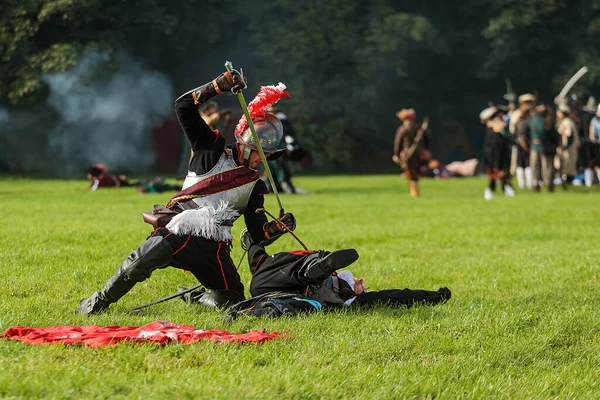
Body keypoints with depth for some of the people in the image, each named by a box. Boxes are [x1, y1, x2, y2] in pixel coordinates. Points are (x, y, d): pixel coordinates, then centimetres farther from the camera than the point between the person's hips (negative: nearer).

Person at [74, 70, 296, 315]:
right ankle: (99, 302, -5)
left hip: (211, 248, 4)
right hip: (177, 231, -4)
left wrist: (278, 228, -10)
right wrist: (218, 86, -13)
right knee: (139, 264, -29)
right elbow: (184, 107, -1)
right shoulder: (213, 152, 7)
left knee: (231, 301, -5)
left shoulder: (255, 188, 17)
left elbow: (258, 233, 11)